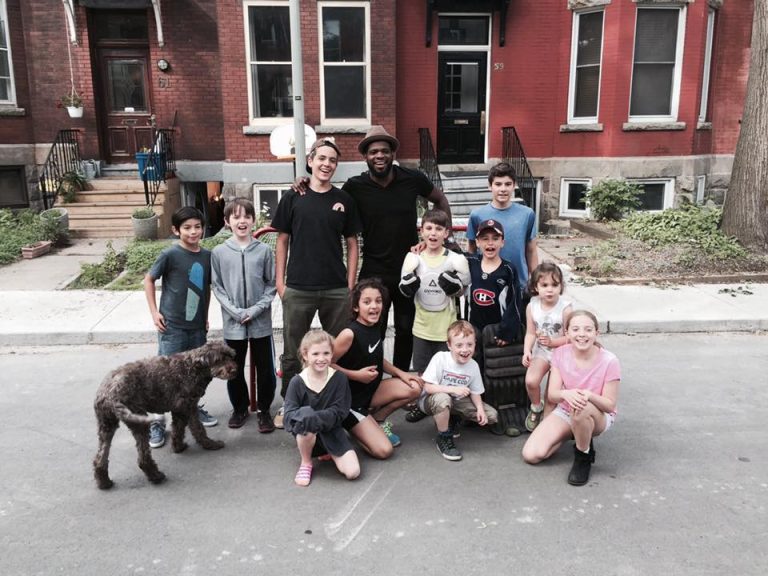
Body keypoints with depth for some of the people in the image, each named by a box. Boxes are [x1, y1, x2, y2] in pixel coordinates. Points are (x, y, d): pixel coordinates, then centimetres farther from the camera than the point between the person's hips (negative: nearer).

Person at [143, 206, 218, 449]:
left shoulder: (207, 255, 2)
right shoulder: (170, 254, -11)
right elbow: (149, 279, -2)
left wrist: (205, 316, 12)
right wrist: (154, 312, -6)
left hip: (197, 326, 5)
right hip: (172, 326, -5)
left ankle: (194, 407, 37)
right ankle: (158, 422, 10)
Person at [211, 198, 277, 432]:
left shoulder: (264, 250, -4)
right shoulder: (218, 252, -3)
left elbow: (271, 285, 0)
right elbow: (217, 287, -1)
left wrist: (256, 309, -11)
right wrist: (236, 312, -11)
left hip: (261, 322, 0)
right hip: (232, 323, 1)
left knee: (265, 369, 8)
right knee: (234, 370, 13)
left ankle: (264, 410, 27)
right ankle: (239, 408, 34)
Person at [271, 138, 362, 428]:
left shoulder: (344, 200, 6)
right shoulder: (293, 198, 3)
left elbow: (352, 244, 8)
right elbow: (282, 241, 6)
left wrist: (350, 284, 1)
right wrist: (279, 281, 0)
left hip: (336, 289, 1)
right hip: (297, 289, -1)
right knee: (293, 351, 9)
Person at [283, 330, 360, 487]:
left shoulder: (339, 379, -12)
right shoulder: (297, 382, -13)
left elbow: (339, 412, -14)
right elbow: (289, 415, -16)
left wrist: (316, 417, -31)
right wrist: (305, 416, -38)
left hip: (331, 430, 1)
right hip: (306, 430, -1)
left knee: (352, 472, -14)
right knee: (307, 427, -38)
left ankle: (330, 454, 20)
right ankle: (306, 463, -5)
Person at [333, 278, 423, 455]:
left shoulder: (375, 327, 0)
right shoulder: (349, 334, -24)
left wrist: (401, 373, 4)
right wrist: (356, 375, -23)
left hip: (370, 391, 8)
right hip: (349, 400, -7)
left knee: (414, 388, -6)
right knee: (383, 450, -15)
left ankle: (377, 420, 11)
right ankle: (350, 426, 9)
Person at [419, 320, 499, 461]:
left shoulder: (473, 365, -10)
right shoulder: (440, 358, -24)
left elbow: (475, 392, 0)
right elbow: (428, 387, -26)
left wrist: (480, 409, -18)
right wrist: (453, 389, -35)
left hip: (456, 401, 5)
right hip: (431, 400, -5)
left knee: (492, 416, -5)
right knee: (443, 399, -42)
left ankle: (452, 420, 15)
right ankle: (443, 438, -17)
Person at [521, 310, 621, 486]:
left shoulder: (609, 361, -21)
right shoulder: (560, 354, -11)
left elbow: (610, 405, -16)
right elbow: (552, 395, -11)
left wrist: (589, 396, -38)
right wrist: (565, 394, -36)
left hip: (599, 417, -4)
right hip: (565, 412, 4)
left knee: (583, 408, -42)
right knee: (531, 455, -14)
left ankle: (583, 457, -12)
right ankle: (570, 434, 14)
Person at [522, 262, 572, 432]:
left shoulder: (565, 308, -18)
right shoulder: (532, 306, -7)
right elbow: (530, 333, -4)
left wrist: (552, 342, -27)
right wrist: (527, 351, -18)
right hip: (540, 351, 2)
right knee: (530, 381, -18)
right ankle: (536, 407, 13)